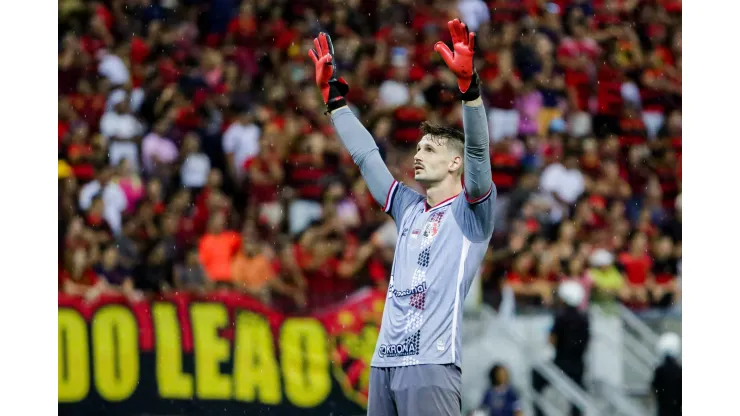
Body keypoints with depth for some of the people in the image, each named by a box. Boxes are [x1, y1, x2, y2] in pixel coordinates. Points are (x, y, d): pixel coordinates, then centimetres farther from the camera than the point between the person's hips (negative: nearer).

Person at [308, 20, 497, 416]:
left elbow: (477, 150, -13)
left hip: (431, 364, -7)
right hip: (384, 363, 7)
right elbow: (365, 155, 28)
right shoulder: (409, 209, 20)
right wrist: (333, 93, 29)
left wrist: (468, 83, -26)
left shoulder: (470, 212, 2)